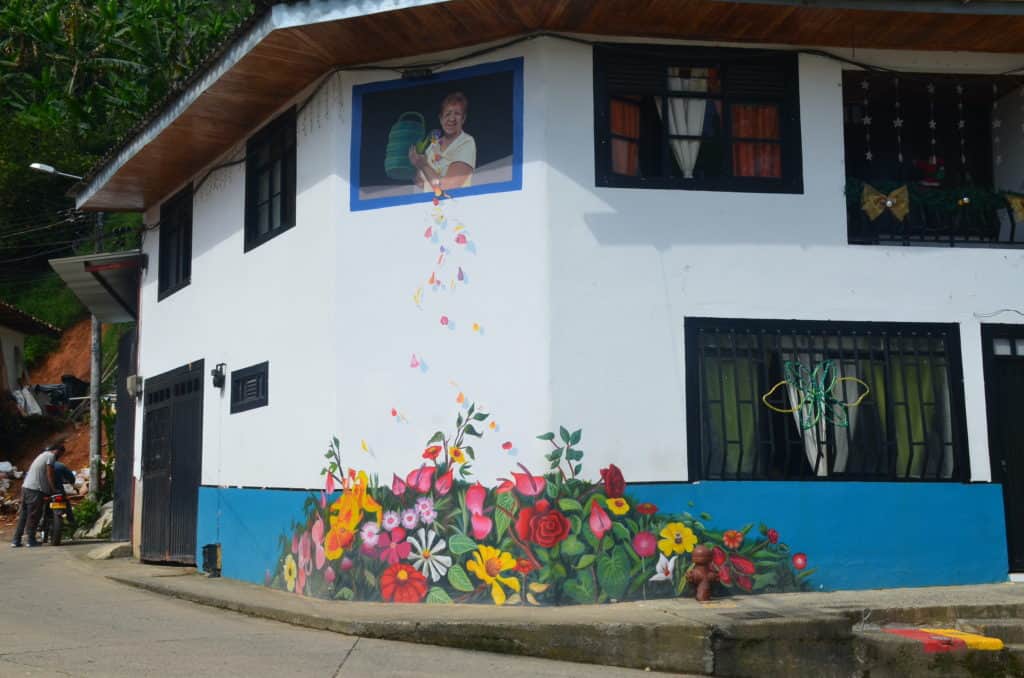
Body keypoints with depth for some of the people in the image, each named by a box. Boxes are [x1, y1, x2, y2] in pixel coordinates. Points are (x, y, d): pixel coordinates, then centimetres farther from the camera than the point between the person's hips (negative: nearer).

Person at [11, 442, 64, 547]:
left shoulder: (43, 455, 24)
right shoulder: (51, 456, -5)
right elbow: (50, 475, -11)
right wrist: (54, 489, -6)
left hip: (26, 487, 9)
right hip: (35, 490, -9)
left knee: (23, 515, 9)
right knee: (34, 515, -3)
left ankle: (16, 540, 9)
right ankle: (31, 540, 0)